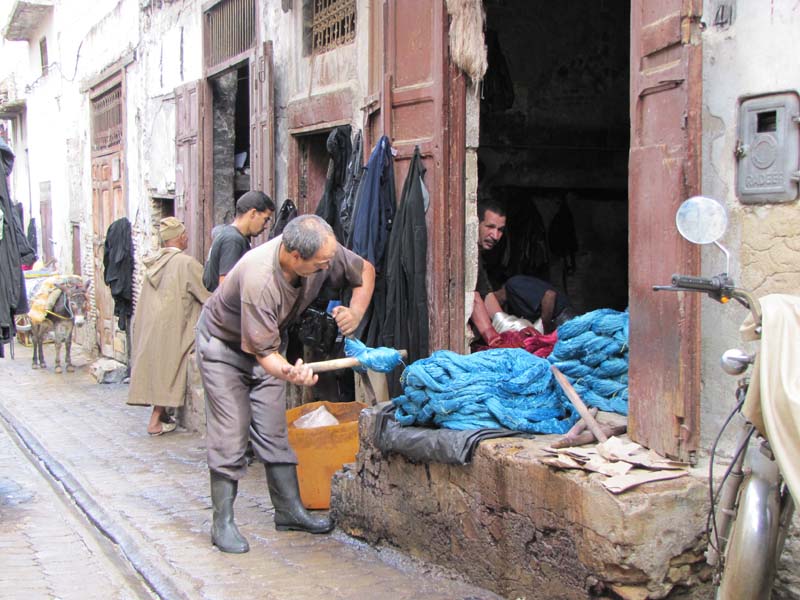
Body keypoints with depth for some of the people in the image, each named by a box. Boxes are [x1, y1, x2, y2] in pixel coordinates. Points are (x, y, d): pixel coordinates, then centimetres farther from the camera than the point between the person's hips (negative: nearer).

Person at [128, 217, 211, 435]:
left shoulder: (154, 262, 8)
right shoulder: (186, 263, -13)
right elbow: (208, 294, -9)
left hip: (148, 325, 7)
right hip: (170, 327, -7)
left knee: (154, 367, 13)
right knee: (167, 372, 0)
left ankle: (161, 414, 21)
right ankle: (156, 421, 1)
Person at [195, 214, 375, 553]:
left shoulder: (324, 252, -24)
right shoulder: (258, 280, -42)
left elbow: (365, 271, -3)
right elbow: (265, 352, -35)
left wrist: (355, 314, -19)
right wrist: (288, 373, -56)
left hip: (268, 342, 6)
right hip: (224, 345, -6)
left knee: (274, 432, 7)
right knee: (230, 435, -8)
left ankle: (289, 510, 15)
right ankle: (223, 523, 0)